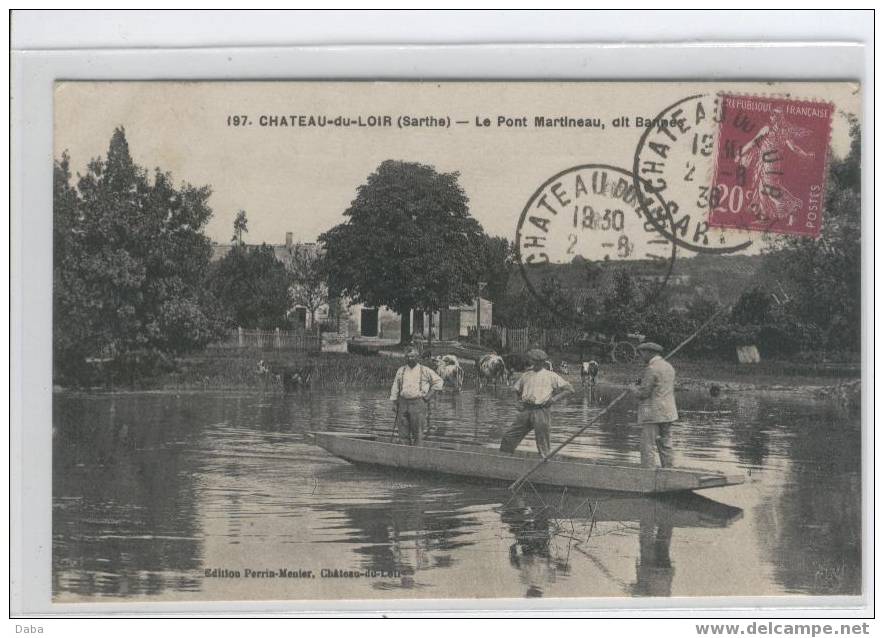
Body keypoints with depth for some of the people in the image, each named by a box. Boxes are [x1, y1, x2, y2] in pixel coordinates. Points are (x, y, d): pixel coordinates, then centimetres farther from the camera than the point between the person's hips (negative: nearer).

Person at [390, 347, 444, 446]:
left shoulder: (425, 370, 5)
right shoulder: (401, 371, 13)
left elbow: (438, 381, 11)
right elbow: (395, 387, 14)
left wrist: (430, 393, 1)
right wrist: (394, 403, 8)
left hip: (418, 404, -3)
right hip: (403, 403, 3)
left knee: (417, 433, -3)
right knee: (403, 433, 3)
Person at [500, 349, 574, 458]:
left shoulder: (551, 376, 5)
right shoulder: (526, 375, 18)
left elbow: (569, 389, 3)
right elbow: (516, 389, 33)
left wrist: (555, 398, -8)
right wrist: (519, 401, 15)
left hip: (541, 411, -4)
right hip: (526, 411, 4)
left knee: (542, 442, -5)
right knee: (509, 436, 2)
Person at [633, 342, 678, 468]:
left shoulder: (651, 369, -14)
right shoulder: (669, 367, 14)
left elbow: (643, 393, -16)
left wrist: (637, 390, 4)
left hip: (653, 414, -9)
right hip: (668, 413, 9)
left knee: (649, 447, -7)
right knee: (665, 444, 12)